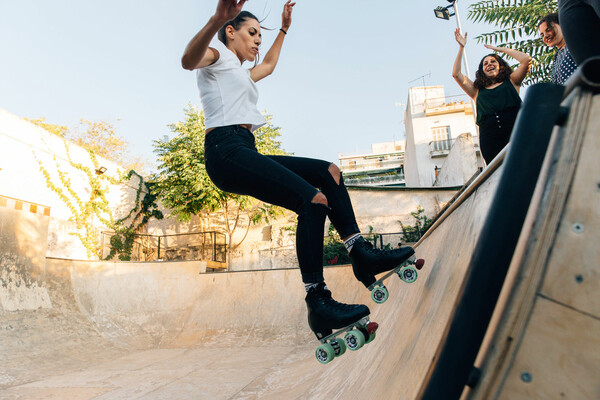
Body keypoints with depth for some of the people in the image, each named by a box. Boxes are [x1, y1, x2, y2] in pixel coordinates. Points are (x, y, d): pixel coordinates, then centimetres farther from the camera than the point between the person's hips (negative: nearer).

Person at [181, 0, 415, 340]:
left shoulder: (239, 72, 34)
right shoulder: (216, 55, 8)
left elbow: (268, 65, 54)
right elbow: (189, 60, -18)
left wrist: (284, 29, 52)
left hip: (246, 154, 10)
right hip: (226, 149, -10)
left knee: (329, 172, 5)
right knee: (313, 199, -25)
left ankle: (362, 254, -3)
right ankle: (317, 302, -24)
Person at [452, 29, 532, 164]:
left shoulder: (511, 82, 22)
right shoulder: (477, 90, 23)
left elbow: (526, 59, 10)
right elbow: (456, 74, 17)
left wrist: (500, 49, 21)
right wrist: (461, 47, 20)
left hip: (514, 129, 0)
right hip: (489, 137, 1)